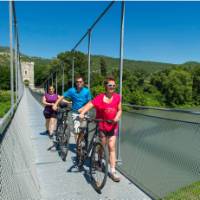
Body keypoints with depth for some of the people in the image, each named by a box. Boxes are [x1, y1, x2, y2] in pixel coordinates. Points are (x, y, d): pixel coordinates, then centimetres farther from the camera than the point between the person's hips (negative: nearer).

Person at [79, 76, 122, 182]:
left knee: (112, 147, 1)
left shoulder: (117, 97, -5)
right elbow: (89, 105, -29)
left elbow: (119, 110, 3)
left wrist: (117, 117, -16)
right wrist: (82, 113, -46)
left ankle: (112, 171, 7)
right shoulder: (99, 98, -17)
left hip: (113, 126, 2)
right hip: (102, 125, -2)